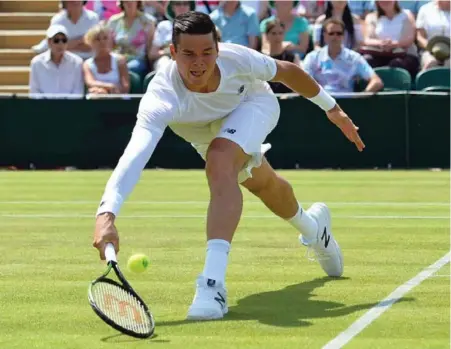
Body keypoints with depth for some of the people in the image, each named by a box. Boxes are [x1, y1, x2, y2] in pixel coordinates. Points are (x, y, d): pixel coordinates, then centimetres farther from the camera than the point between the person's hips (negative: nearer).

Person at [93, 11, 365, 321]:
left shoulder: (236, 59, -40)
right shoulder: (161, 98, -45)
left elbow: (286, 71, -17)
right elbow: (135, 153, -61)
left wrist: (332, 108, -5)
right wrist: (107, 214, -76)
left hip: (255, 102, -2)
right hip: (209, 134, 2)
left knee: (220, 161, -34)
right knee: (262, 184, 26)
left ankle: (213, 282, -40)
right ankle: (313, 227, 62)